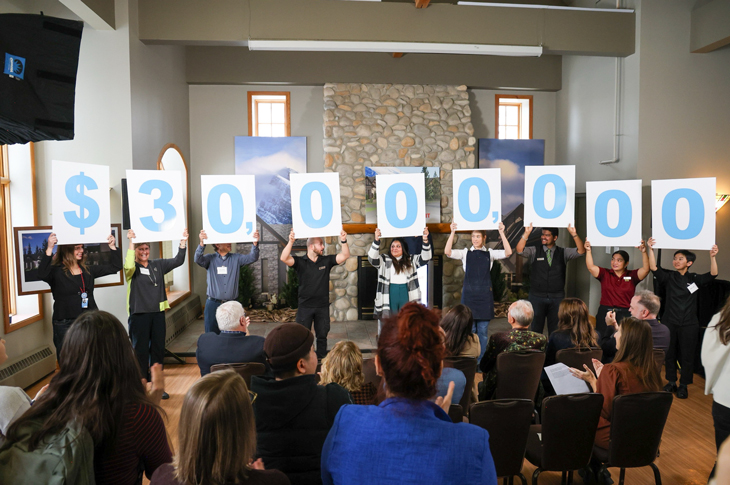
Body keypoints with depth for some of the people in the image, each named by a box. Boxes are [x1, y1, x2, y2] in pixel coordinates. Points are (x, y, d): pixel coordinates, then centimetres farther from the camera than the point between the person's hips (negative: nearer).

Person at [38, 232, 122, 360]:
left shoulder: (88, 270, 10)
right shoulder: (56, 271, -6)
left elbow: (115, 267, 13)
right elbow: (42, 274, -28)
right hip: (65, 324, -5)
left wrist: (112, 246, 3)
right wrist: (49, 249, -34)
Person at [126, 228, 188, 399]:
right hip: (139, 315, -5)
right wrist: (131, 242, -32)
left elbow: (178, 261, 5)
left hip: (158, 314, 5)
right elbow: (129, 266, -27)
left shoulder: (157, 265, 10)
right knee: (141, 351, 2)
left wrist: (183, 241, -7)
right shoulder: (133, 268, -3)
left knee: (158, 350, 10)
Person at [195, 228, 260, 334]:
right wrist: (202, 243, -35)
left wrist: (255, 243, -27)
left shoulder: (236, 258, 5)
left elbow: (252, 258, -8)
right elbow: (198, 259, -17)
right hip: (213, 304, -1)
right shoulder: (210, 258, 2)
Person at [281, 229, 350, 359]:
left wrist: (344, 241, -18)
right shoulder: (300, 262, -4)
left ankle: (321, 359, 25)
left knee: (322, 336, 12)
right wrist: (291, 242, -31)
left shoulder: (326, 261, 3)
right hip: (305, 306, -2)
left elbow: (345, 256, -3)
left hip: (323, 306, 2)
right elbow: (284, 258, -19)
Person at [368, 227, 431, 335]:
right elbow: (372, 258, -11)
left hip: (406, 294, 2)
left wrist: (425, 240, -15)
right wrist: (376, 240, -26)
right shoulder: (384, 260, 6)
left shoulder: (411, 260, 12)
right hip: (389, 294, -2)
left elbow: (425, 258, 1)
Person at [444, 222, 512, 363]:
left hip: (484, 295, 0)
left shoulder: (489, 253, 6)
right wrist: (452, 232, -17)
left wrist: (502, 233, -15)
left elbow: (508, 252, -8)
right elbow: (447, 252, -10)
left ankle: (481, 360, 15)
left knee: (483, 330, 4)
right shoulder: (465, 253, 5)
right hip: (469, 294, 0)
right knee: (469, 329, 4)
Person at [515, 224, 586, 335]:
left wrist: (574, 234, -20)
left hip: (557, 298, 1)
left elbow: (581, 251, -6)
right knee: (536, 328, 5)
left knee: (555, 329, 8)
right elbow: (519, 250, -13)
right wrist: (527, 233, -23)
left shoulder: (563, 252, 5)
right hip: (537, 296, -1)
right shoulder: (534, 251, 2)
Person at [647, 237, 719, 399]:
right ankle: (671, 382, 24)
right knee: (669, 354, 9)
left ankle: (683, 385, 18)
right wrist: (650, 249, -23)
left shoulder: (695, 279, 1)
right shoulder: (669, 277, 1)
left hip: (689, 324, -1)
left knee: (687, 356, 5)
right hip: (670, 322, 1)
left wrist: (712, 257, -28)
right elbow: (654, 267, -13)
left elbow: (713, 274, -14)